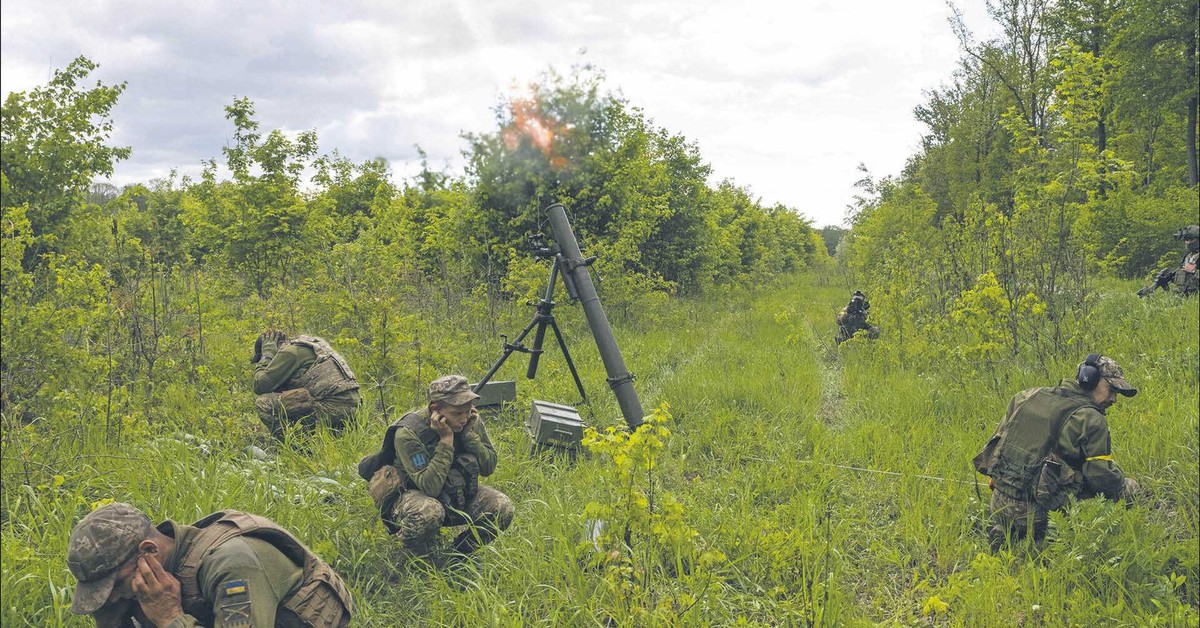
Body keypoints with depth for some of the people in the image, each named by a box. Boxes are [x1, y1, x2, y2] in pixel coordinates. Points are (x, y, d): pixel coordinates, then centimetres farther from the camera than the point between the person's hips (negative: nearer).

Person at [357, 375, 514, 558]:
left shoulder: (472, 421, -9)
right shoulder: (408, 433, -27)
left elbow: (489, 468, -7)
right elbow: (430, 487, -32)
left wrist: (469, 434, -20)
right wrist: (446, 440, -33)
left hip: (455, 495, 5)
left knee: (502, 507, -18)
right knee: (427, 512, -40)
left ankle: (461, 552, 6)